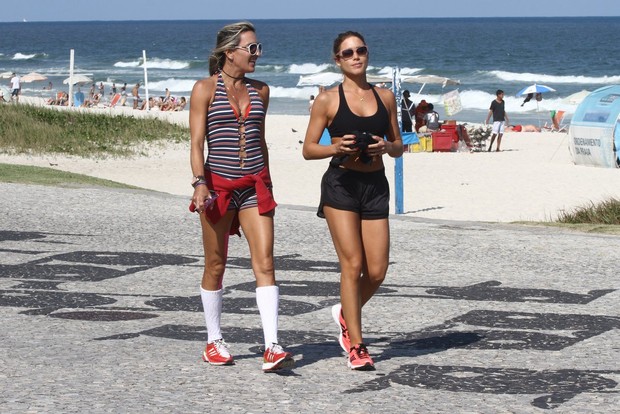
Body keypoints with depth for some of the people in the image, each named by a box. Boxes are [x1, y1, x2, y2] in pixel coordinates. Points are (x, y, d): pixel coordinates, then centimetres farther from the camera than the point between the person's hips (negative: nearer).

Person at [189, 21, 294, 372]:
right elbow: (197, 143, -7)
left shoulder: (260, 90, 11)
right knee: (216, 265, 7)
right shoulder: (206, 89, -3)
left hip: (254, 185, 3)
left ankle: (272, 348, -14)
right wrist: (199, 183, -20)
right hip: (218, 183, -3)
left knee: (265, 262, -9)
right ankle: (214, 342, 22)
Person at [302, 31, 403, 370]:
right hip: (341, 185, -4)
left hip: (376, 186, 4)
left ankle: (346, 313, 30)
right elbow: (308, 149, 1)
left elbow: (399, 147, 16)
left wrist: (387, 147, -6)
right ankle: (356, 346, -2)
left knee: (377, 271, 0)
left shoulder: (385, 97, 10)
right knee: (352, 263, -9)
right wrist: (336, 148, -17)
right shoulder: (328, 100, 0)